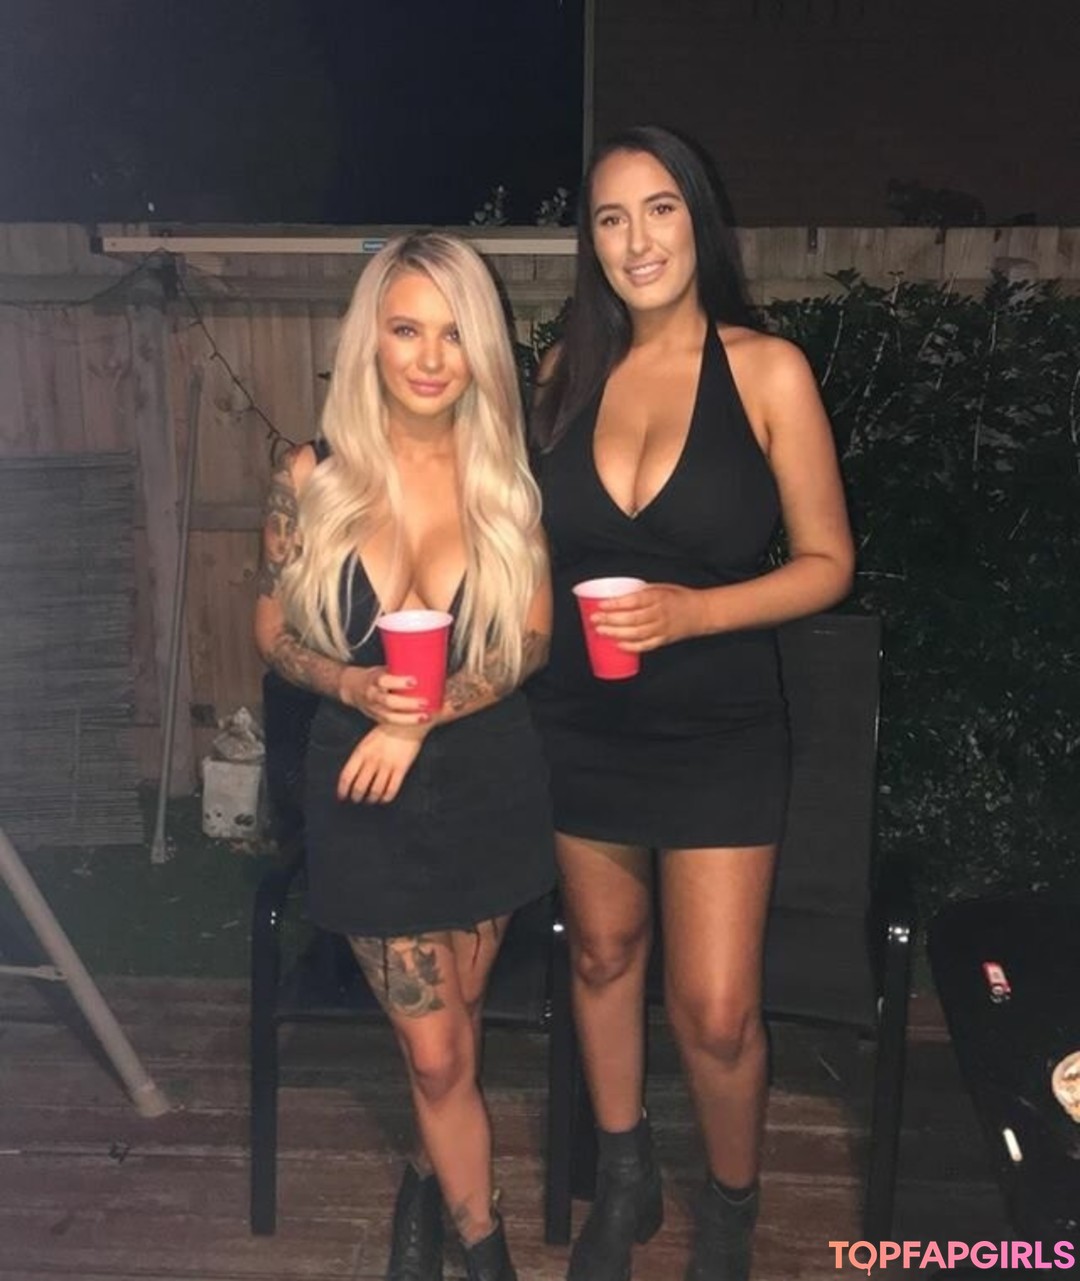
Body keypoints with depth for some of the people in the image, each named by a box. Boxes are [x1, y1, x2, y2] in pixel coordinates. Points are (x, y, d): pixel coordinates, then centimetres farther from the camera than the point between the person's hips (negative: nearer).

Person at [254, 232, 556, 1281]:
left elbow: (531, 641, -4)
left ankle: (430, 1180, 48)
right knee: (435, 1049, 4)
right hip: (364, 790, -1)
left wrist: (422, 716, -16)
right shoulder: (313, 477, -9)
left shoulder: (504, 477, -6)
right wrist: (352, 685, -20)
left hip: (486, 777, 1)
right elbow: (272, 632, 0)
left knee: (448, 1031, 18)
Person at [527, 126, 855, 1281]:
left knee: (714, 1011, 0)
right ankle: (623, 1179, 44)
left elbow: (826, 563, -7)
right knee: (602, 954, 19)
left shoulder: (766, 371, -8)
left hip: (720, 731, -3)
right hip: (579, 726, 4)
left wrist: (692, 610, -21)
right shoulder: (567, 372, 1)